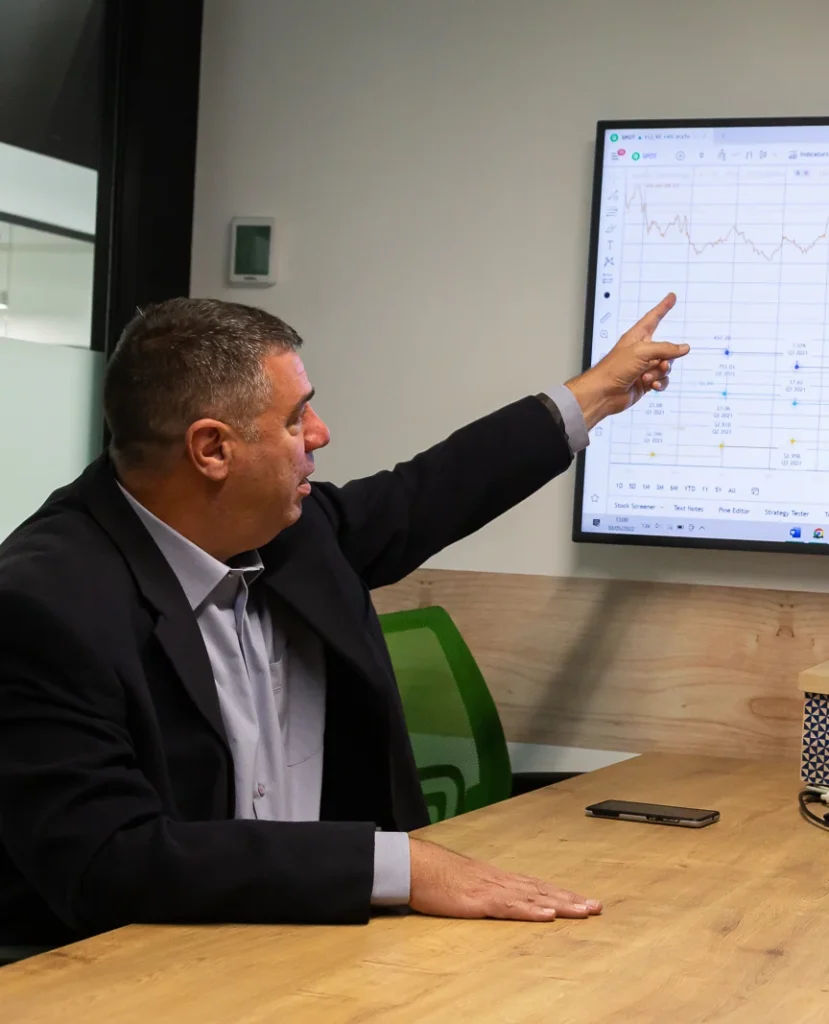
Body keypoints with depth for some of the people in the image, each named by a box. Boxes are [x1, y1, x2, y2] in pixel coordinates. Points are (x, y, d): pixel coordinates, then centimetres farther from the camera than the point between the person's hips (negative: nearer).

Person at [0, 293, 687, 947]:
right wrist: (397, 863, -31)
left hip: (316, 924, 8)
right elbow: (110, 866, -28)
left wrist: (596, 392, 28)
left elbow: (419, 501, 19)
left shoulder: (284, 529, 1)